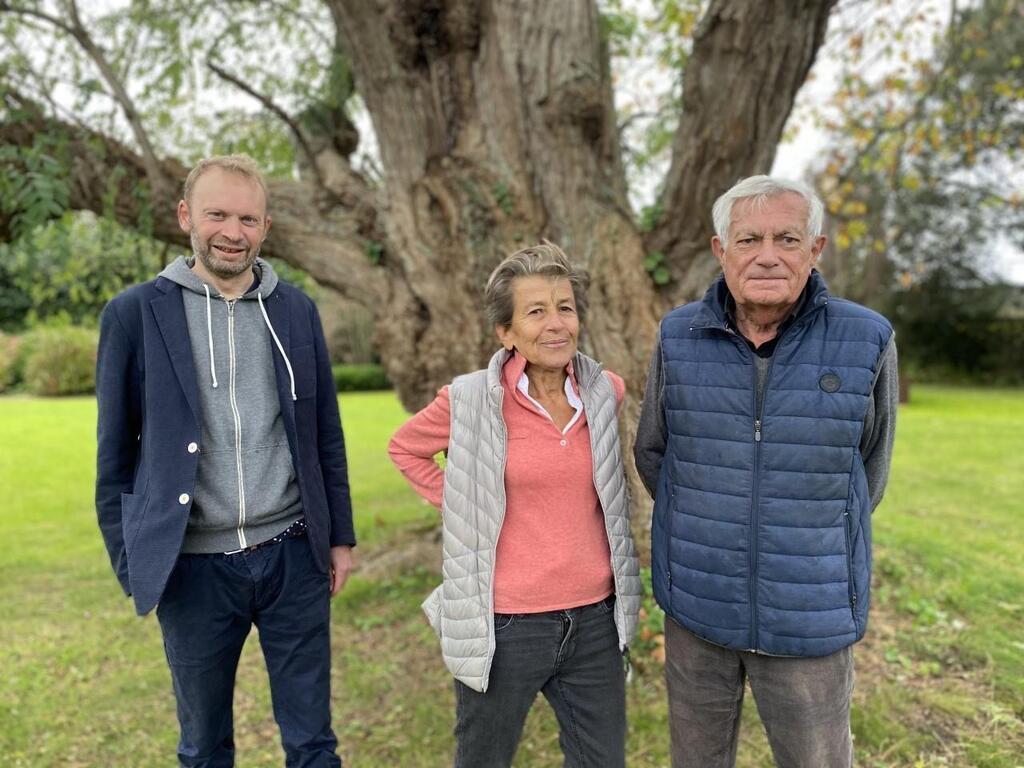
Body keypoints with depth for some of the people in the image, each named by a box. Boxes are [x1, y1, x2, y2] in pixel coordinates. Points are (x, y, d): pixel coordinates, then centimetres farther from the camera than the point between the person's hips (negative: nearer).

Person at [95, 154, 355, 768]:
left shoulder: (297, 310, 3)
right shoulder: (135, 314, -4)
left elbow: (326, 435, 8)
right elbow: (116, 455, 1)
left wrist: (341, 535, 7)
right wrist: (131, 564, 1)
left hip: (293, 556, 2)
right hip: (193, 567, -1)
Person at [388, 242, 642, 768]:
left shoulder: (607, 392, -3)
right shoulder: (470, 400, -12)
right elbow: (405, 448, 6)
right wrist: (456, 504, -3)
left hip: (594, 619, 3)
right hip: (505, 625, -3)